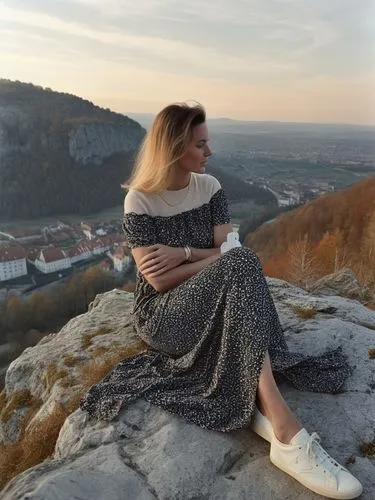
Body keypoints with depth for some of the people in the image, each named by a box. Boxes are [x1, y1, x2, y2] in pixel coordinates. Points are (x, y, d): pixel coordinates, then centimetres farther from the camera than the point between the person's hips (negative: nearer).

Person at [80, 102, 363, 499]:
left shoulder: (209, 187, 4)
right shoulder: (140, 201, -10)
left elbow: (225, 251, -2)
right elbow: (157, 279, -16)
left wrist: (182, 253, -16)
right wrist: (205, 259, -13)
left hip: (214, 307, 5)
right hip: (162, 314, -5)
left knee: (235, 265, -31)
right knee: (240, 266, -33)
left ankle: (260, 408, -30)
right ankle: (286, 431, -38)